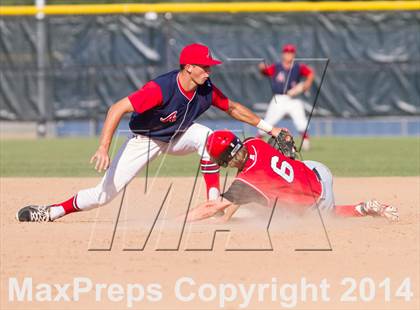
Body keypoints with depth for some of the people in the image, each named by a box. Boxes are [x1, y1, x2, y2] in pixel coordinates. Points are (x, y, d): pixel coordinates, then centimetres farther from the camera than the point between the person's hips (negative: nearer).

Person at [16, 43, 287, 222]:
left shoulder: (206, 90, -17)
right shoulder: (161, 89, -36)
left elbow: (233, 108, 2)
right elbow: (117, 109, -38)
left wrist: (268, 128, 2)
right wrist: (104, 149, -45)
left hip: (177, 136, 4)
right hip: (145, 141, -4)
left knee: (207, 137, -28)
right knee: (104, 194, -11)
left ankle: (214, 203, -20)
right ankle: (52, 212, 10)